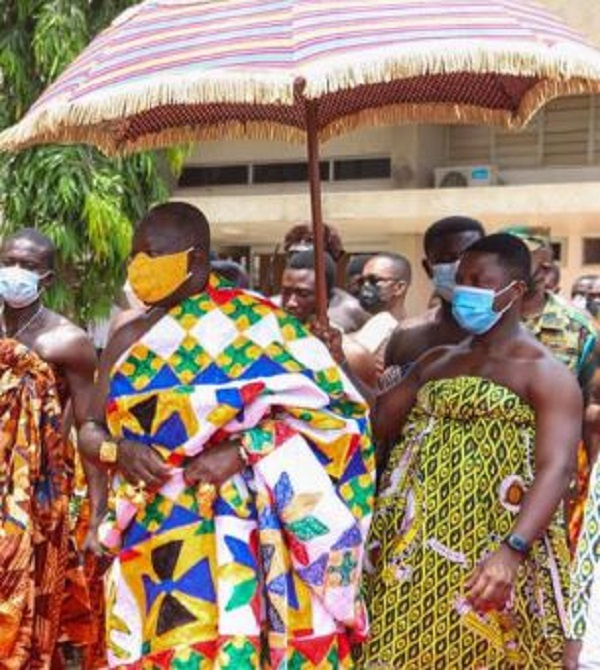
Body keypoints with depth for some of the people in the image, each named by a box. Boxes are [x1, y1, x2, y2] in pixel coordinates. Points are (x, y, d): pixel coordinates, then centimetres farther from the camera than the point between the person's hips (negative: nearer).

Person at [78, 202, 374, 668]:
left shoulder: (250, 325, -5)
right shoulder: (131, 339, 11)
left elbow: (329, 406, -10)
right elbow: (90, 429, 13)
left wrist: (242, 451, -19)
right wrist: (118, 449, -10)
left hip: (232, 532, -4)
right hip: (150, 538, 4)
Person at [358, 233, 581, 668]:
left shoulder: (545, 373, -5)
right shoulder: (436, 361, 17)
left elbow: (555, 469, -16)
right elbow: (379, 422, 19)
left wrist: (513, 550, -29)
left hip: (488, 557, -6)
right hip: (414, 552, 6)